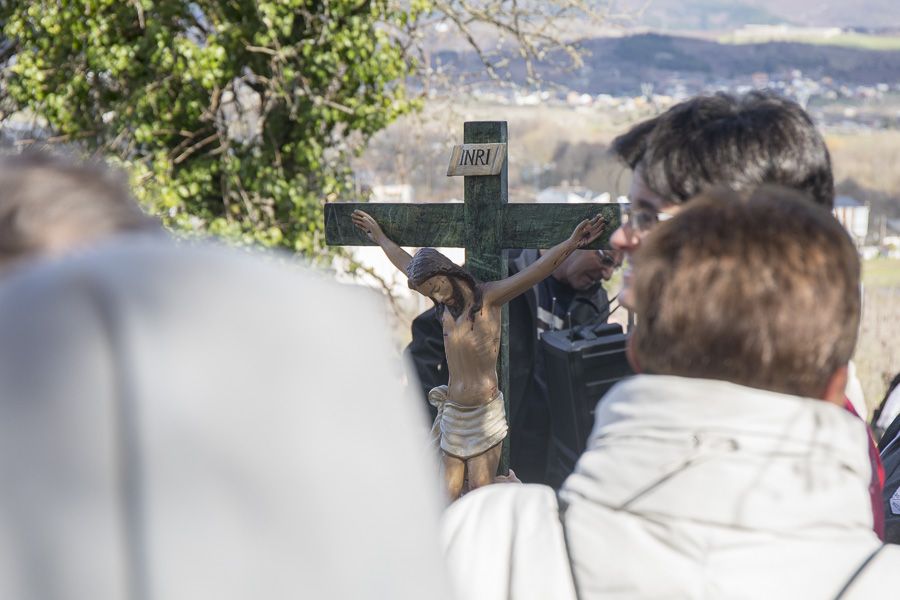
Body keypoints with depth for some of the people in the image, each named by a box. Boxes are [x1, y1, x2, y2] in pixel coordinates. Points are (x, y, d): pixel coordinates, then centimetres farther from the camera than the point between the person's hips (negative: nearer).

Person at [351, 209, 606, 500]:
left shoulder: (489, 297, -6)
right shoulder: (445, 302, 9)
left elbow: (535, 271, -19)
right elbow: (405, 263, 25)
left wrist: (572, 244, -32)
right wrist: (379, 236, 39)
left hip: (485, 412, -5)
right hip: (452, 411, 5)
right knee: (446, 496, -1)